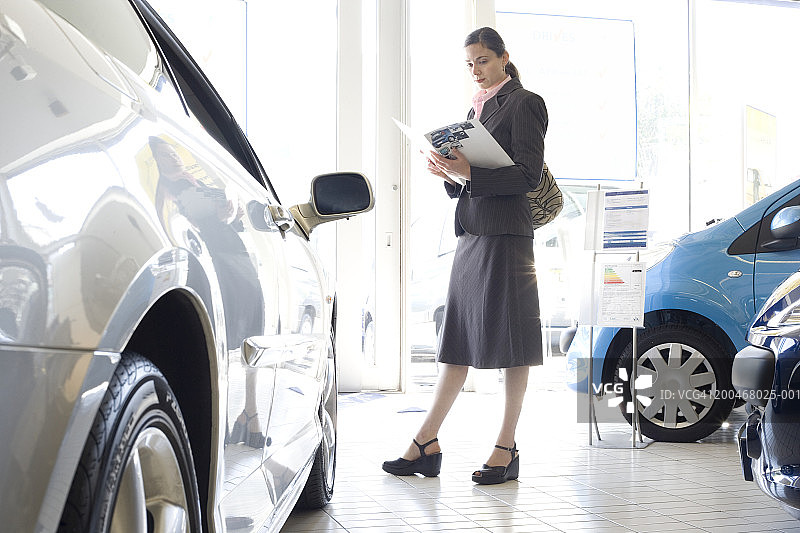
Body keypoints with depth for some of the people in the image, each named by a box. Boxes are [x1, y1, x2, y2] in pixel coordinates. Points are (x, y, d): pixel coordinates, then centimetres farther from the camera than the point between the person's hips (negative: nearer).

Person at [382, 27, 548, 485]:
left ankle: (507, 448, 6)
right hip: (472, 232, 8)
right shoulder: (476, 109, 21)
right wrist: (451, 174, 1)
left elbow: (528, 175, -12)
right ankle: (426, 445, 10)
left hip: (506, 235, -8)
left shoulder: (524, 103, -2)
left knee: (512, 343, -2)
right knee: (458, 339, 7)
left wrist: (470, 173, -19)